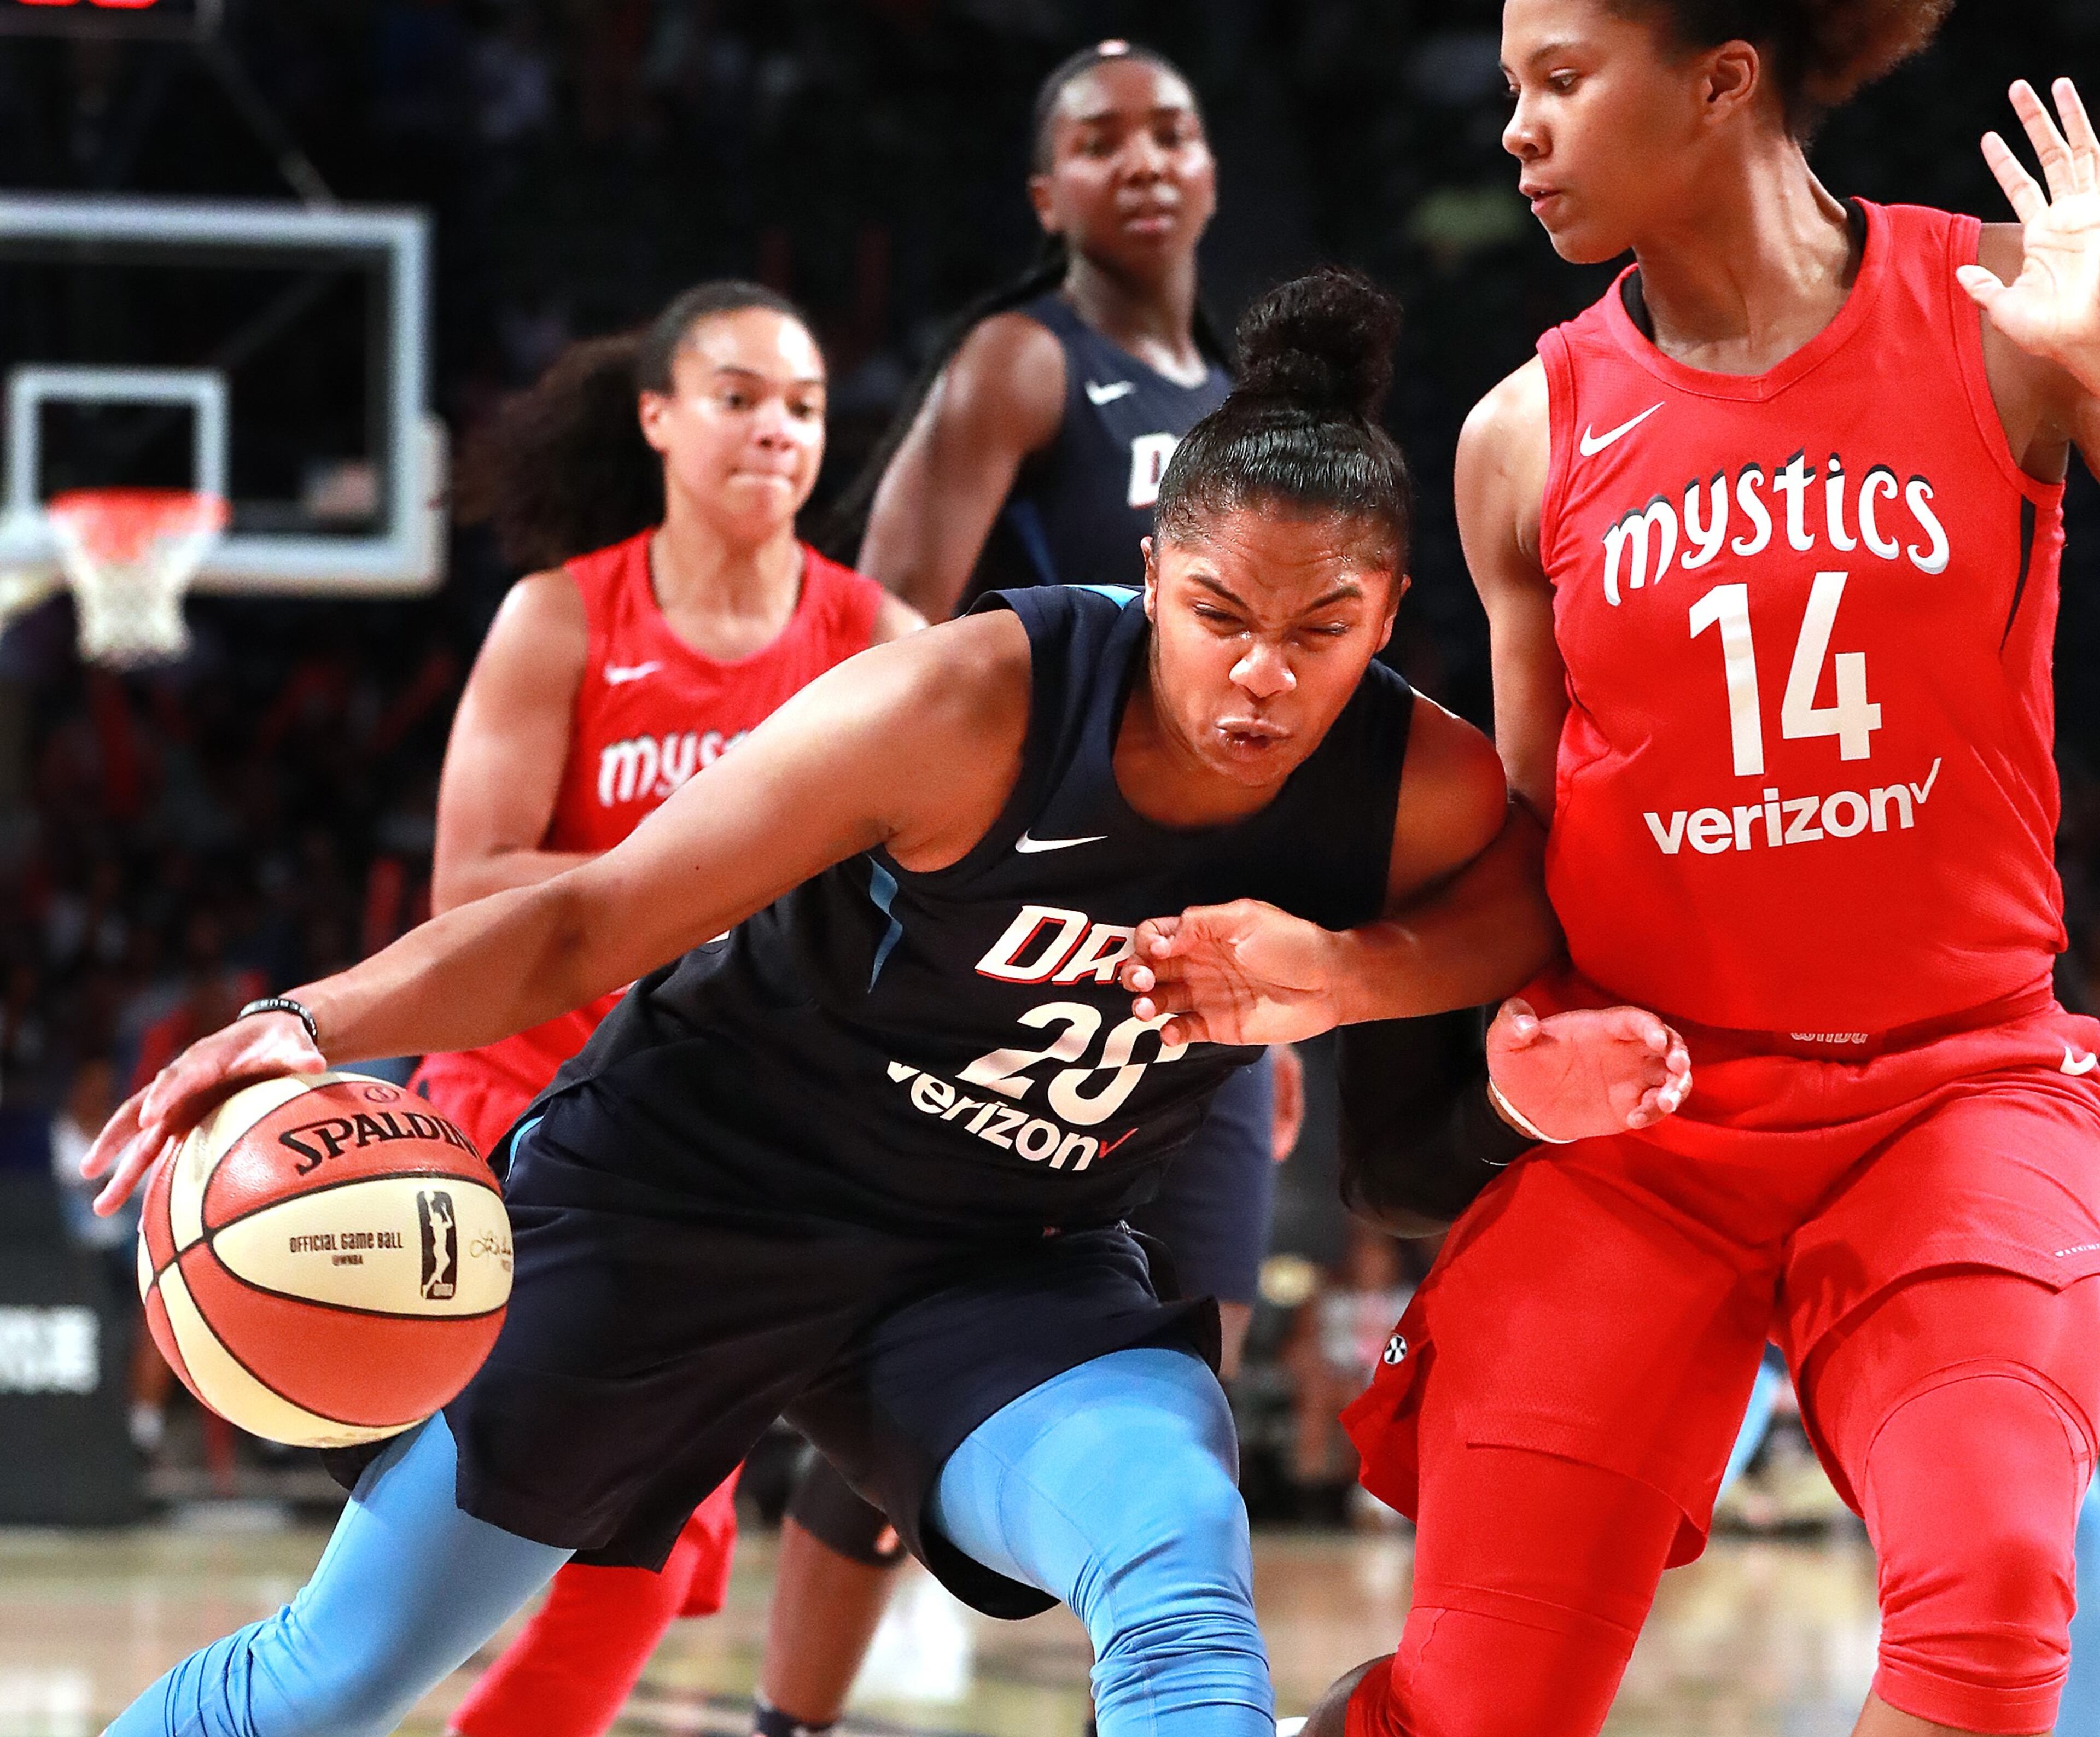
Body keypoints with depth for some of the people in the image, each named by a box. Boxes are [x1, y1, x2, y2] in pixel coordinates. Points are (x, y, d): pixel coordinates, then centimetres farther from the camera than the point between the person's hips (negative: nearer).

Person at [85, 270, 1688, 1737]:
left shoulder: (1431, 798, -16)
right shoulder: (969, 709, -25)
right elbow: (590, 921, -20)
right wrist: (310, 1026, -34)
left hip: (1003, 1270, 2)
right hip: (683, 1192, -2)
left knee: (1178, 1555, -30)